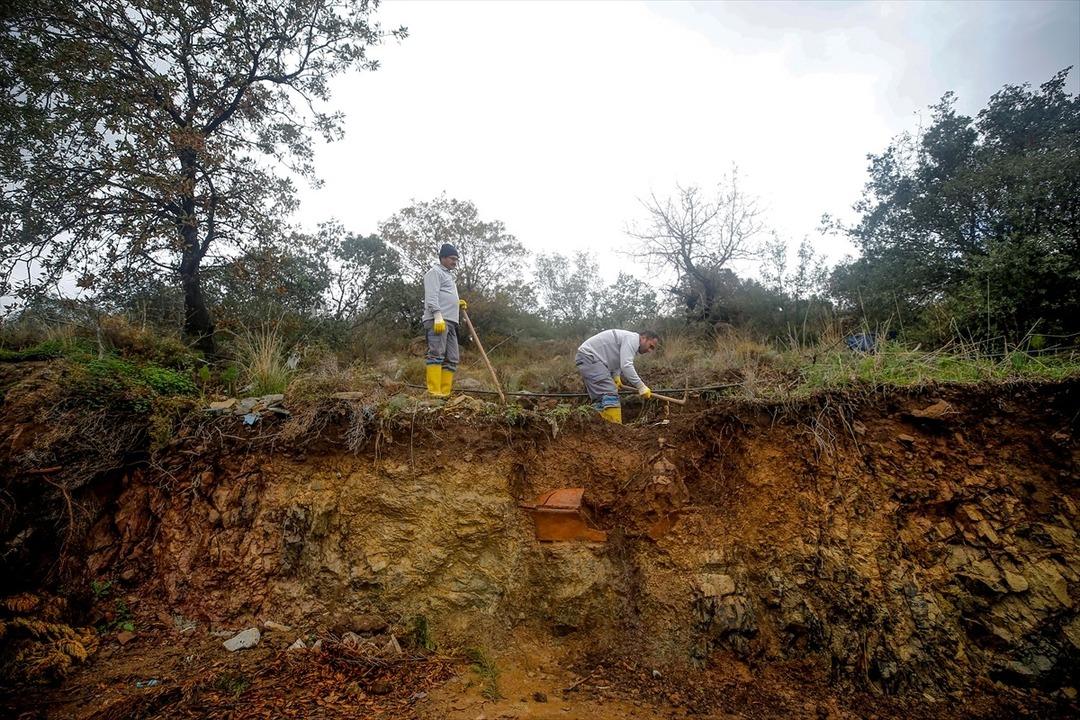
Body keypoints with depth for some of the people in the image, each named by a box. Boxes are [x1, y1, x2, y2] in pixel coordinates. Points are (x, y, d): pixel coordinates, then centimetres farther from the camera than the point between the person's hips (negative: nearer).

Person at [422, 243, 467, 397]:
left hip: (450, 321, 10)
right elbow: (432, 296, -12)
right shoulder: (435, 272, 3)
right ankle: (434, 393, -23)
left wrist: (458, 304, 20)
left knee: (452, 358, 2)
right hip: (437, 319, -10)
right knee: (437, 353, -17)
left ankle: (445, 393, -1)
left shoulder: (448, 275, 32)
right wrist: (438, 315, -25)